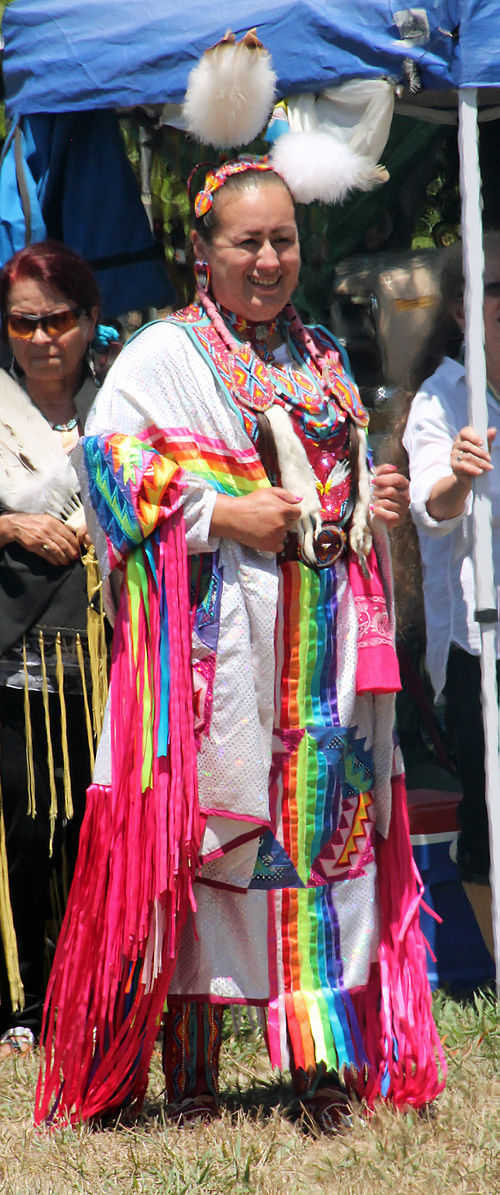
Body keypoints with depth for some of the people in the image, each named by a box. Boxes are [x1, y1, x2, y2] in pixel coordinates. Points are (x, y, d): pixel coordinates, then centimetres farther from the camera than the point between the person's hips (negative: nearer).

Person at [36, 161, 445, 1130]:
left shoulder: (324, 365, 20)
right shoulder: (164, 357, 1)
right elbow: (109, 454, -11)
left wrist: (374, 503, 7)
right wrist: (226, 515, -16)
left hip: (321, 637, 5)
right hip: (217, 634, -5)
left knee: (326, 821, 0)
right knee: (205, 823, -5)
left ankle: (322, 1058, 1)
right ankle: (189, 1069, -1)